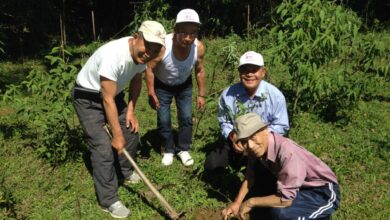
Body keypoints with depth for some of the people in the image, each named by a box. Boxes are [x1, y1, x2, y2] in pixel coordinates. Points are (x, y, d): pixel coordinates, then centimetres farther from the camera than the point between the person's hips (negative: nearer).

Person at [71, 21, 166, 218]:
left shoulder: (141, 53, -12)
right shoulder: (113, 55, -36)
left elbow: (136, 81, 8)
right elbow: (108, 100, -30)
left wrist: (131, 109, 1)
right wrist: (117, 135, -23)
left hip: (113, 94, 8)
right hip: (88, 98, -8)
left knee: (131, 131, 12)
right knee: (103, 147, -12)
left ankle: (124, 171, 37)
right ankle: (109, 201, 1)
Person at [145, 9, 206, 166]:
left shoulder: (199, 47, -29)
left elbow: (200, 71, -9)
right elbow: (150, 68, -21)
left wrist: (201, 94, -2)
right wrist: (151, 93, -17)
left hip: (184, 85, 2)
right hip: (162, 85, -2)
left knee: (186, 118, 3)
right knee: (163, 120, 2)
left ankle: (183, 149, 23)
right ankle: (168, 150, 24)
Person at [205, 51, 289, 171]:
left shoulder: (275, 95, -17)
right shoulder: (227, 95, -11)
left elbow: (281, 126, -10)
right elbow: (224, 122, 3)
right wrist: (232, 136, -18)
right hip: (236, 142, 2)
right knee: (211, 164, -11)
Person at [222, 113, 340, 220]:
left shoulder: (287, 153, -35)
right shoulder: (259, 147, -12)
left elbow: (285, 200, -32)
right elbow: (250, 176, 4)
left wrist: (251, 202, -20)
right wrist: (237, 203, -6)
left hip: (324, 192, -7)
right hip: (300, 187, 7)